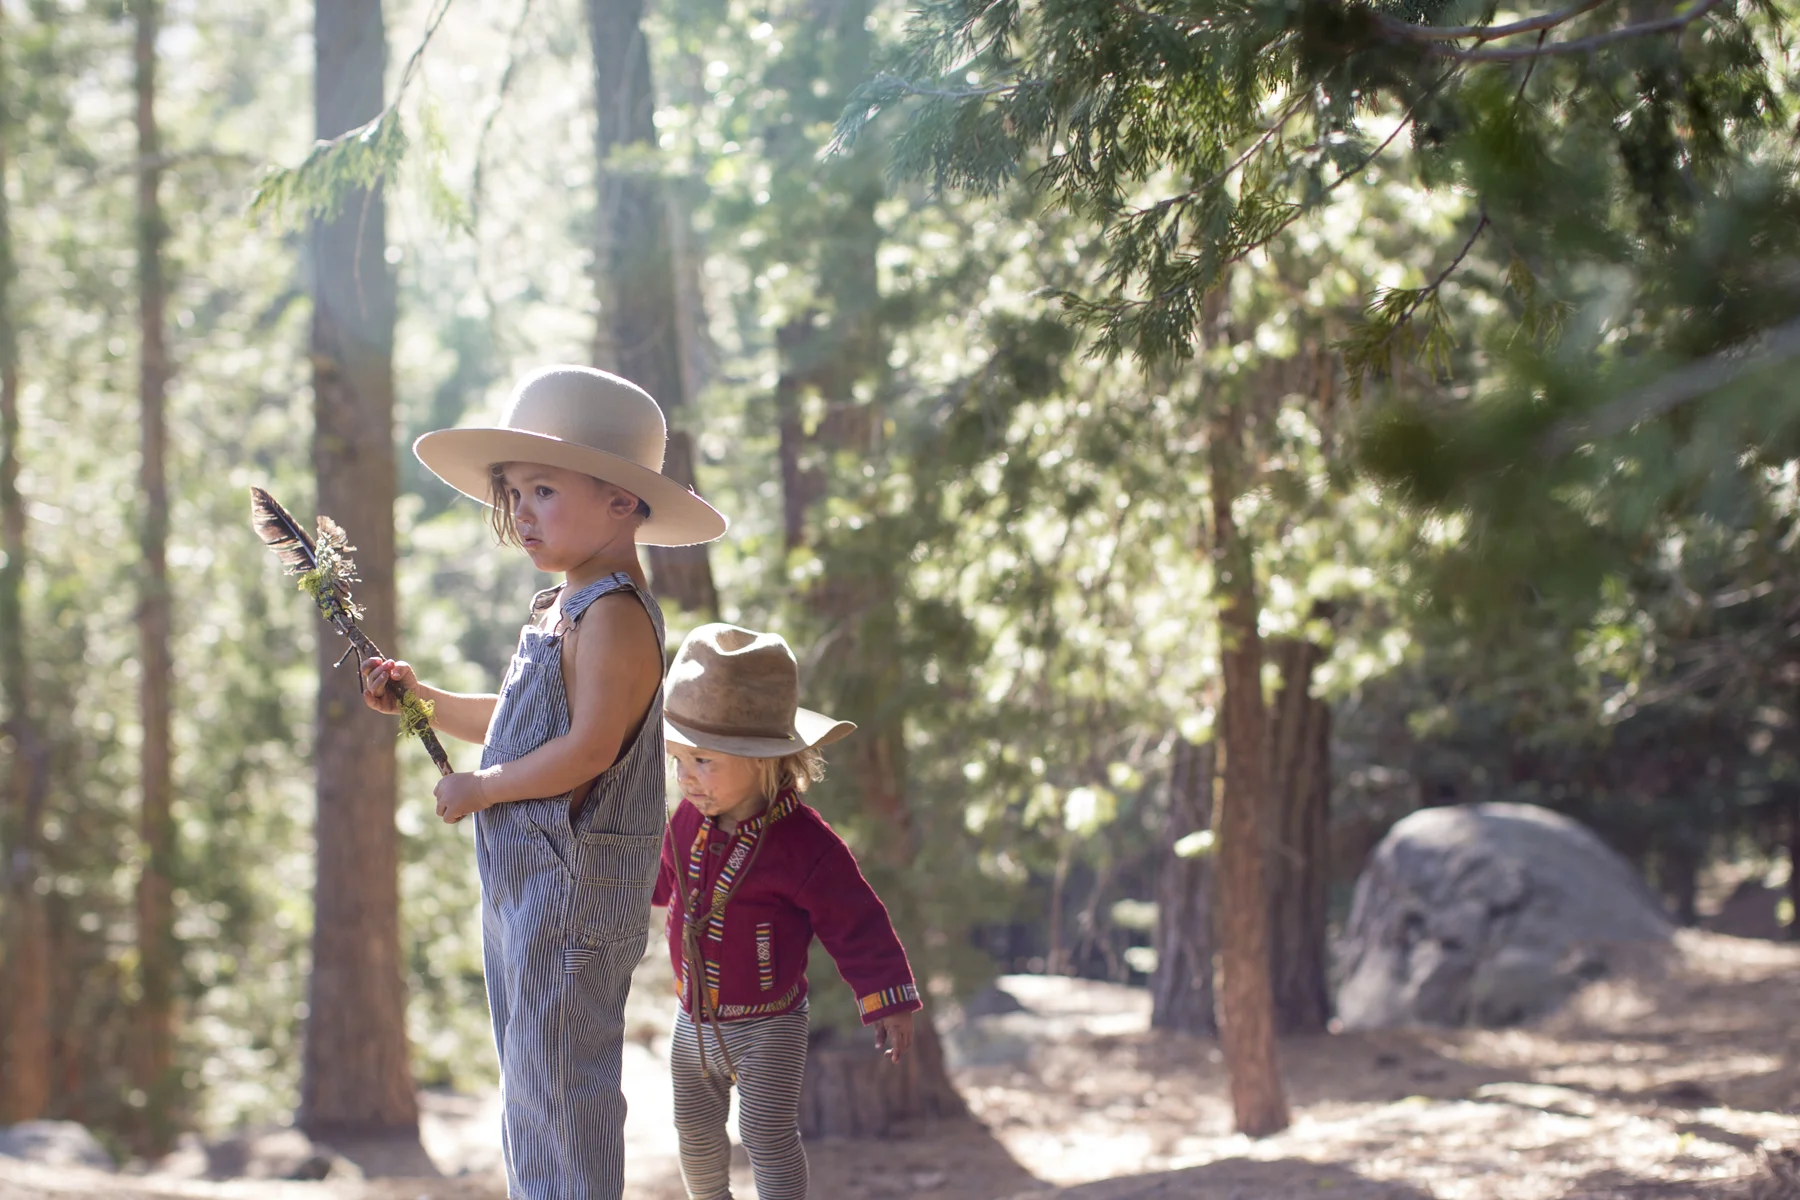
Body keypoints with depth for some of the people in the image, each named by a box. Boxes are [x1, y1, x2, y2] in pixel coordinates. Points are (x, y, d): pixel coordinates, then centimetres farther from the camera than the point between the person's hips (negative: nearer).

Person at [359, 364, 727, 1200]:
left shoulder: (613, 615, -18)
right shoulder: (561, 609, 14)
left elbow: (587, 749, -26)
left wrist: (481, 787, -16)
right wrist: (421, 700, 15)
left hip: (573, 883, -11)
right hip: (524, 878, 11)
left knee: (557, 1082, -5)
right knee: (528, 1081, 19)